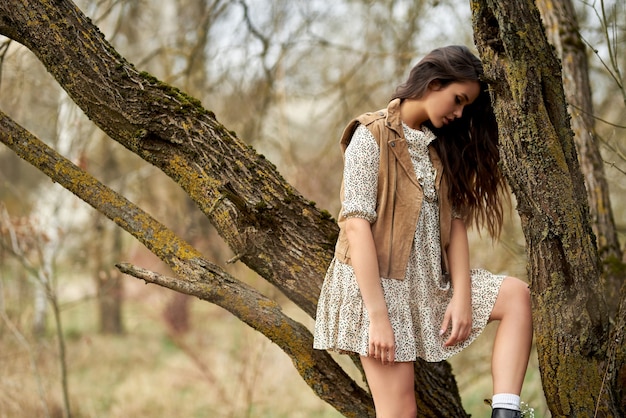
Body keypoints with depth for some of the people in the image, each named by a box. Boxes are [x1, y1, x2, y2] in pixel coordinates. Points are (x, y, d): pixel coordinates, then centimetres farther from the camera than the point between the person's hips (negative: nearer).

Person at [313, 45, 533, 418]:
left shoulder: (440, 146, 12)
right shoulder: (372, 136, -9)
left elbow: (455, 221, 6)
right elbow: (356, 224, -17)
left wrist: (462, 296, -8)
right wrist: (377, 317, -23)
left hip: (432, 282, 7)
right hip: (378, 283, -7)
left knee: (517, 295, -7)